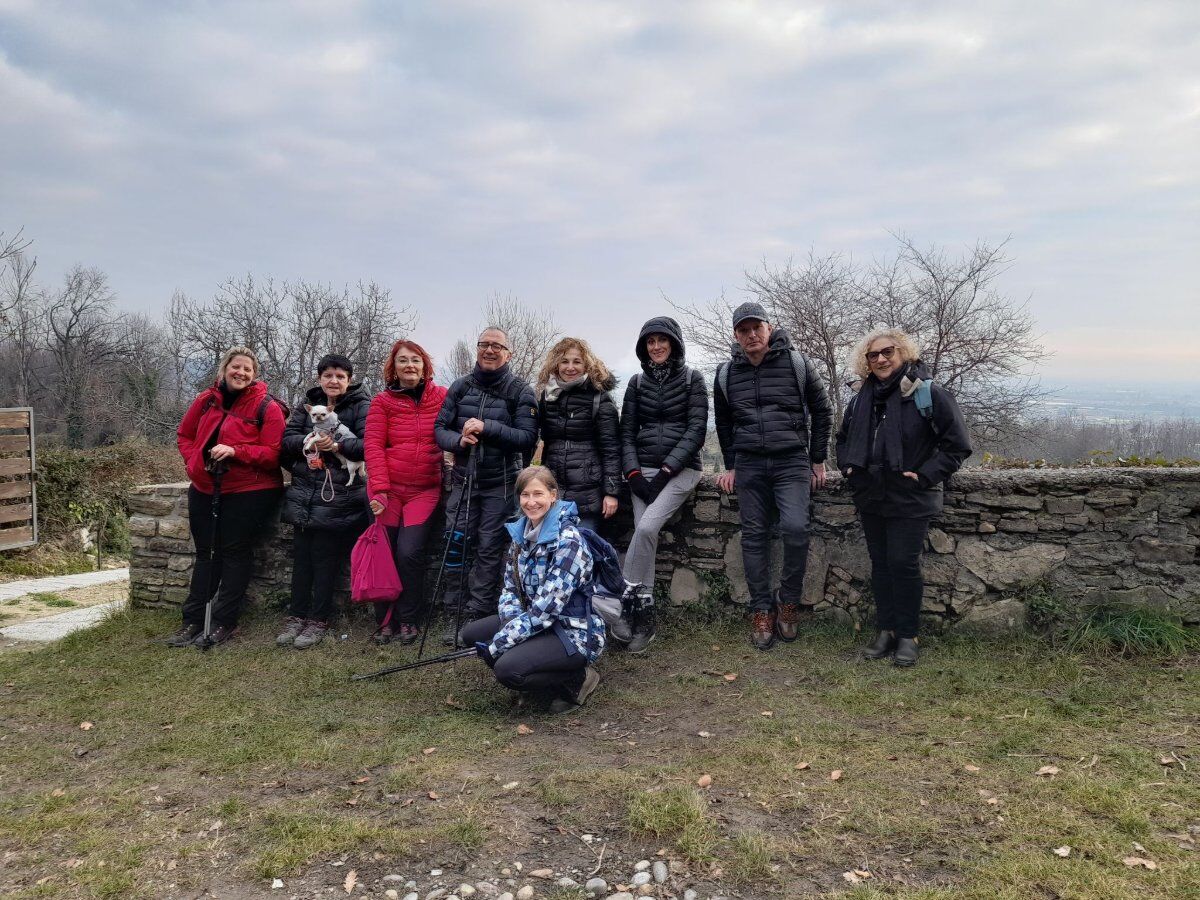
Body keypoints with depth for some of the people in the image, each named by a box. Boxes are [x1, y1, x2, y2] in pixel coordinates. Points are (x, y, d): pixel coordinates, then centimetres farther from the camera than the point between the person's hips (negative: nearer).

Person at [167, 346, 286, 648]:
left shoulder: (267, 407, -10)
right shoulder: (207, 400, 5)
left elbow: (273, 453, -15)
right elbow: (185, 435, 18)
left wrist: (234, 451, -25)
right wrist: (194, 462, 1)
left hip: (249, 491, -5)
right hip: (205, 489, 5)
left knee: (235, 553, 0)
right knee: (206, 553, 11)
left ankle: (224, 623, 8)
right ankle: (193, 620, 19)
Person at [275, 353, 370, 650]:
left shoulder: (361, 407, 0)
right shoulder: (307, 406, 15)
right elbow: (286, 439, 6)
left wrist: (338, 445, -25)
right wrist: (308, 441, -13)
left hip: (339, 495, -4)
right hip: (304, 493, 4)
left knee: (326, 557, 0)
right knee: (301, 555, 7)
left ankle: (319, 619, 11)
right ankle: (297, 616, 19)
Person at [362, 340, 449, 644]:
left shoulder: (442, 397, 2)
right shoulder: (383, 401, 2)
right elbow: (373, 445, -4)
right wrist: (379, 488, -14)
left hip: (425, 490, -1)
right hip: (388, 490, 1)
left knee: (409, 553, -12)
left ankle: (409, 620, 5)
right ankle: (385, 621, 18)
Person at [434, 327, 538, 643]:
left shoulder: (521, 392, -3)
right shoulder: (461, 387, 7)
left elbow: (528, 438, -12)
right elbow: (440, 428, 7)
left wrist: (486, 428, -21)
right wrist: (458, 440, -15)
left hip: (500, 484, -3)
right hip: (463, 480, 3)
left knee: (489, 549, -1)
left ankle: (477, 614, 8)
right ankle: (455, 614, 12)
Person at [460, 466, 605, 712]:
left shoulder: (568, 541, -22)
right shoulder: (521, 532, 3)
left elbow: (546, 608, -25)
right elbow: (510, 588, 8)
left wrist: (498, 643, -22)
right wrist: (511, 622, -13)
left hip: (575, 631, -9)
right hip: (536, 622, 9)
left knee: (507, 669, -26)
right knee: (472, 634, 0)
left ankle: (578, 679, -1)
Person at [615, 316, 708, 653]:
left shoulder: (692, 379, 3)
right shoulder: (637, 382, 12)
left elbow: (696, 429, -6)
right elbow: (627, 432, 9)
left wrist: (666, 470, -14)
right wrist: (634, 473, -7)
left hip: (681, 469, -3)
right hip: (644, 470, 3)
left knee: (646, 527, -25)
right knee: (645, 534, -13)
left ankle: (625, 604, -14)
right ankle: (644, 619, -6)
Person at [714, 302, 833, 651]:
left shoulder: (797, 364, -1)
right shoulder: (726, 374, 7)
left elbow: (821, 411, 7)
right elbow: (724, 424, 19)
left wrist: (818, 460, 6)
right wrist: (730, 466, 14)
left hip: (792, 461, -3)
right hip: (749, 465, 3)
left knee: (795, 528, -18)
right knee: (754, 537, 2)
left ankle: (789, 601, 1)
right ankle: (761, 610, 11)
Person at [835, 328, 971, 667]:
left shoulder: (928, 393, -11)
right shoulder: (862, 396, 8)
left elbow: (958, 444, -10)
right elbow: (843, 437, 25)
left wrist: (925, 476, -14)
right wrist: (848, 467, 9)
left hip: (911, 501, -6)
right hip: (870, 499, 6)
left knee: (904, 564, -2)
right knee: (880, 564, 12)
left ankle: (908, 636, 12)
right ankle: (886, 630, 23)